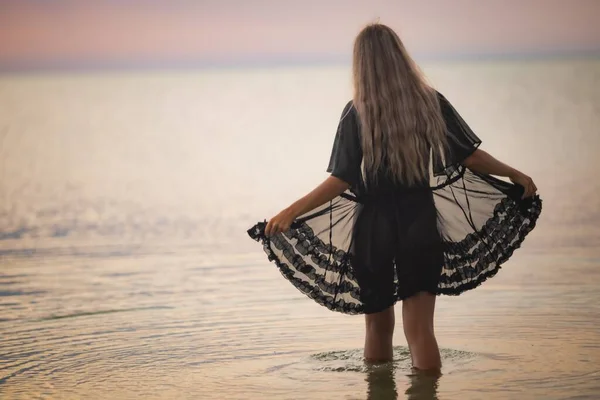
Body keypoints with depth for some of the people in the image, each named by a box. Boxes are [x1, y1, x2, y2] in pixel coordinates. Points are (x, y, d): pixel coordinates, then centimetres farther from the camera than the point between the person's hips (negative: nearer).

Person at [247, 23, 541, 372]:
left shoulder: (357, 113, -7)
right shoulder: (431, 102, -1)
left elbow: (342, 180, -12)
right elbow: (470, 156, 1)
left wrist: (291, 212, -10)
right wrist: (515, 175, 15)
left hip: (373, 227, -1)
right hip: (420, 223, 1)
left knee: (379, 326, 16)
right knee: (419, 328, 1)